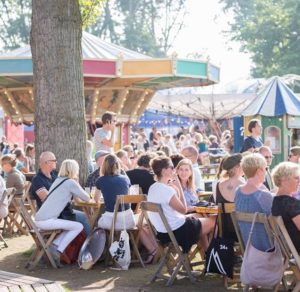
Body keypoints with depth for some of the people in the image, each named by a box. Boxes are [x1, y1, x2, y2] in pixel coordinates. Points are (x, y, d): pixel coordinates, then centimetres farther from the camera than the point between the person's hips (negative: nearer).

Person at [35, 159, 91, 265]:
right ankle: (58, 251, -3)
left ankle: (54, 246, 7)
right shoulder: (70, 182, -6)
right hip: (46, 221, -9)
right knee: (79, 226, -3)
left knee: (72, 226, 20)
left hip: (39, 219, 9)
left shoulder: (58, 180, 18)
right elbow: (86, 198, 0)